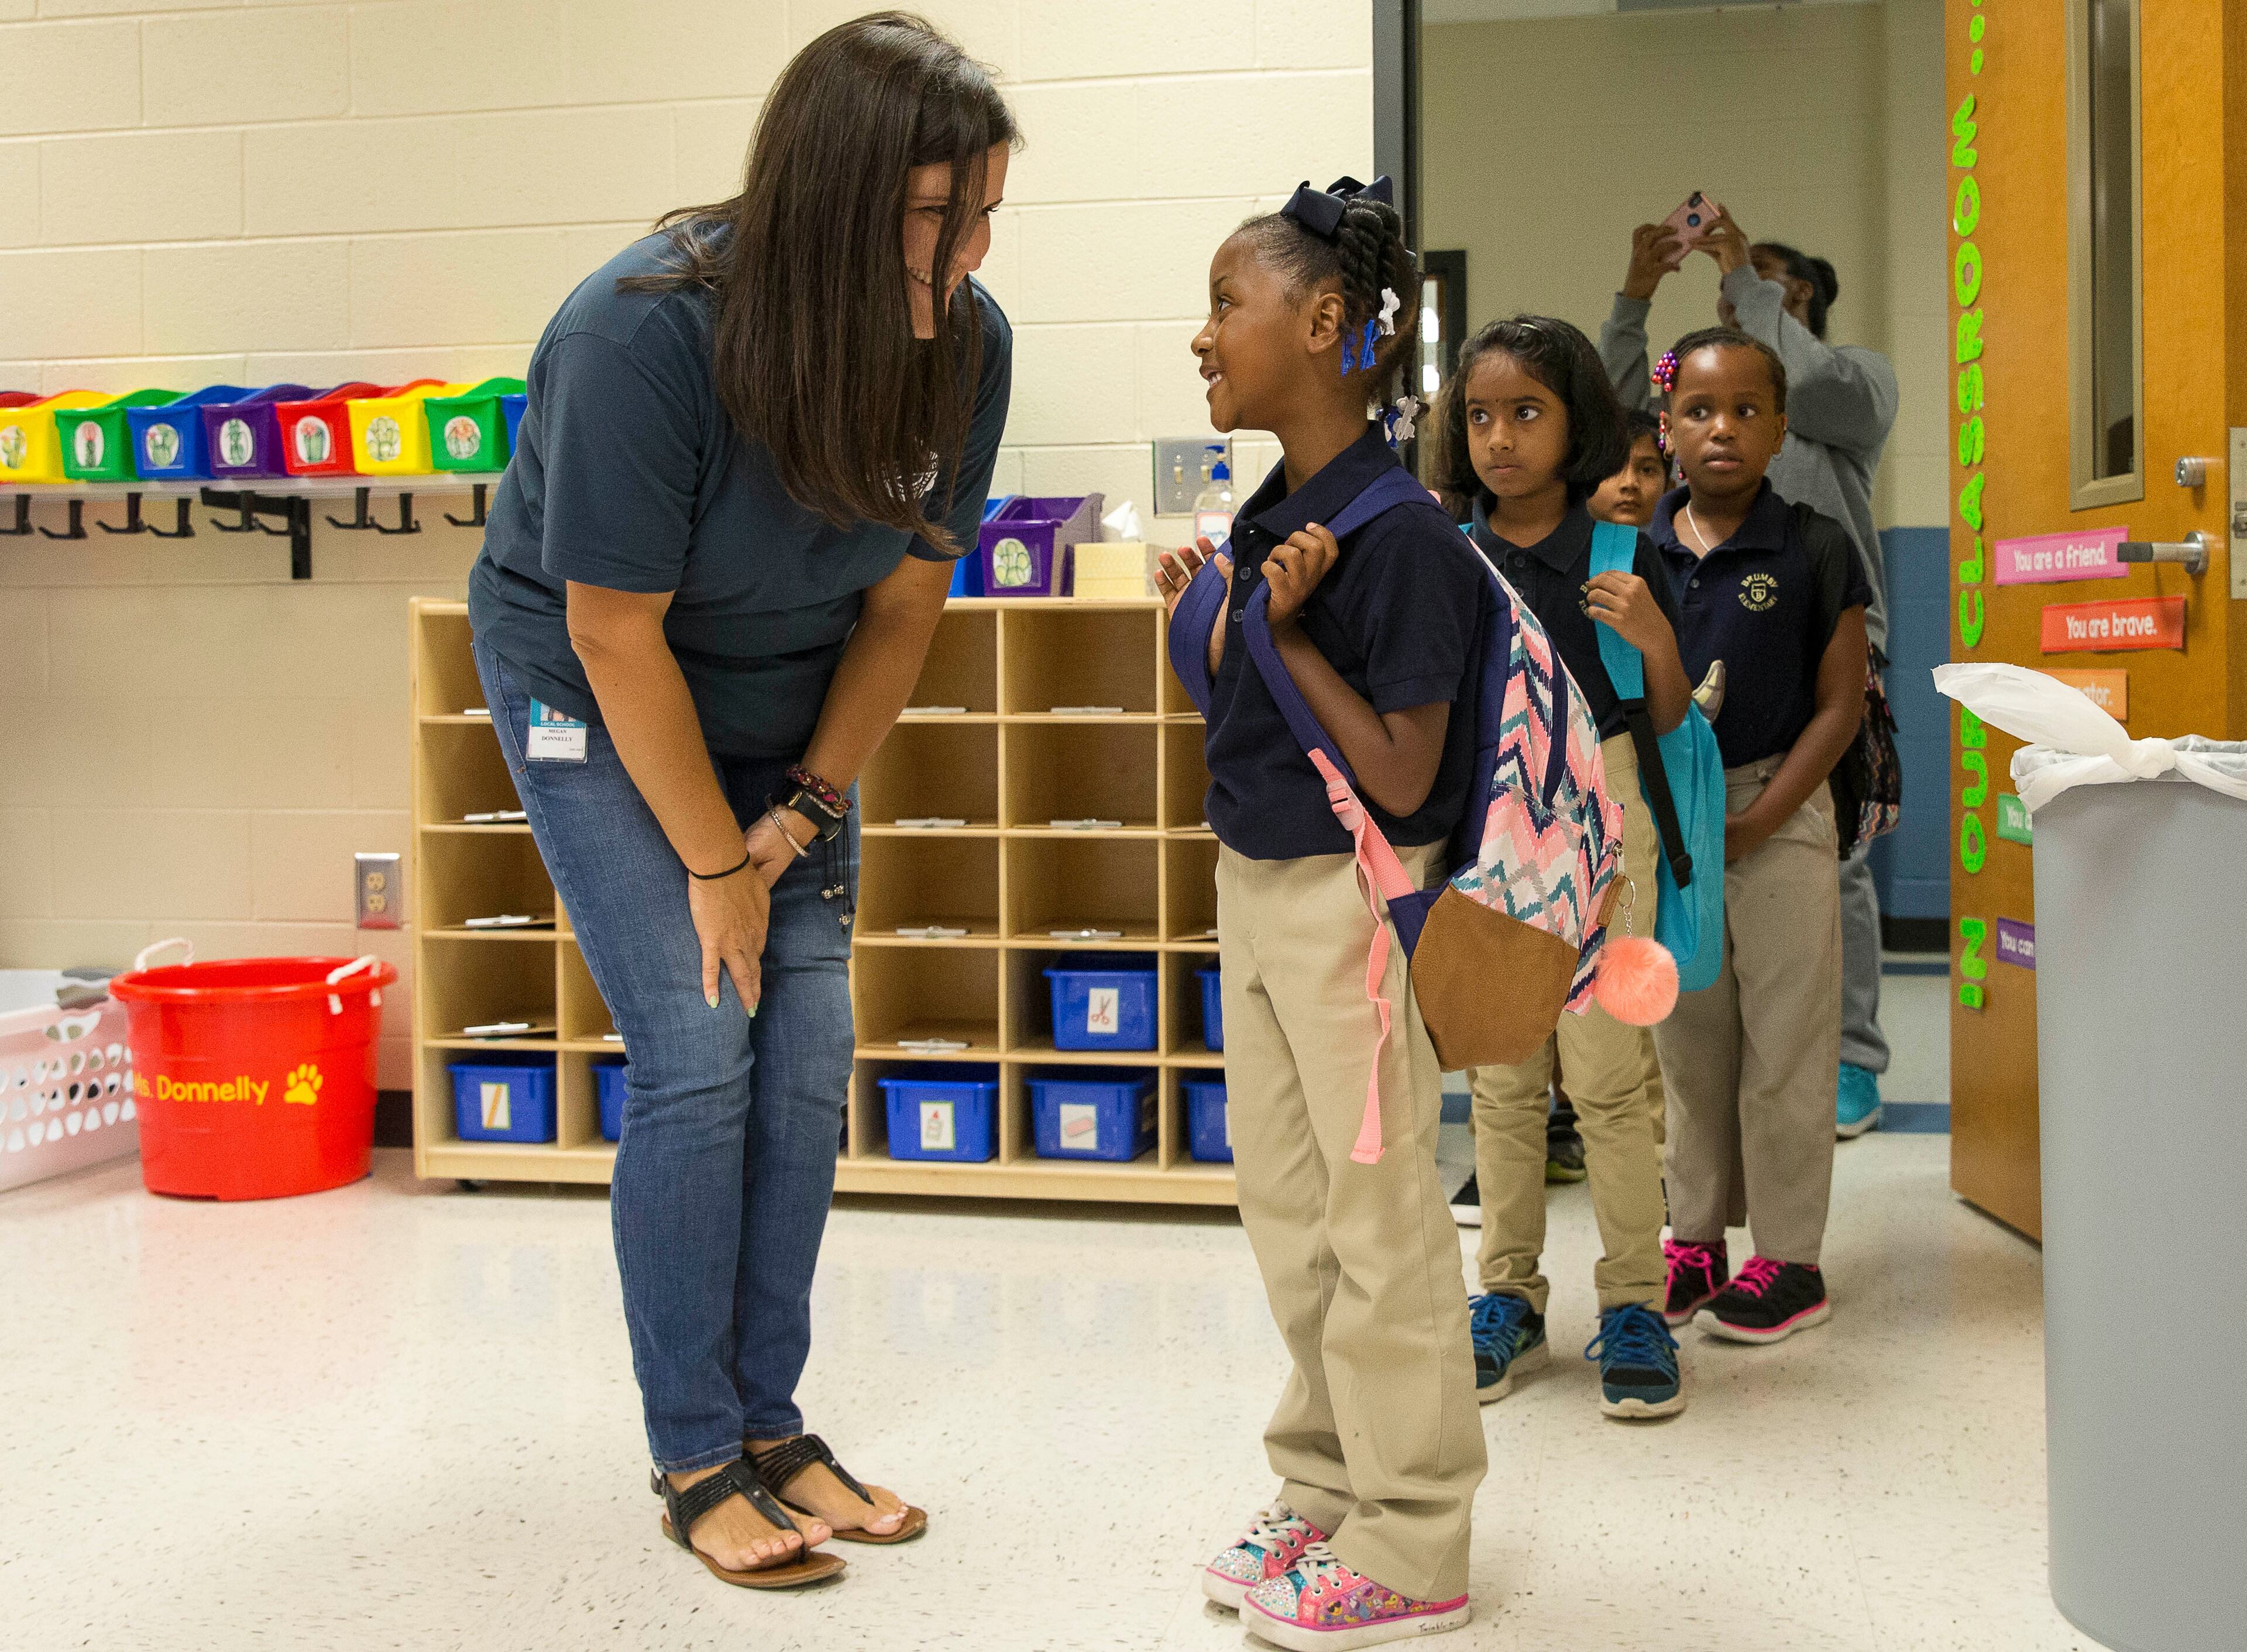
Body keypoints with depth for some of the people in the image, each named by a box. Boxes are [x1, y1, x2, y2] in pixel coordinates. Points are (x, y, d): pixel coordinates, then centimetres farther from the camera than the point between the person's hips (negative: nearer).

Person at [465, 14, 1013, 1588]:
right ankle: (695, 1460, 4)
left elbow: (906, 596, -6)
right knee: (697, 1063, -10)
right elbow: (616, 637, -24)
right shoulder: (641, 340, -31)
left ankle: (772, 1422, 15)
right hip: (598, 700, -5)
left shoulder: (966, 345, -17)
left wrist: (806, 809, -10)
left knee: (809, 1060, 1)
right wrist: (718, 863, -17)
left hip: (791, 711, 5)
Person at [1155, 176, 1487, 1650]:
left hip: (1355, 896, -9)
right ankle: (1328, 1494, 33)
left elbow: (1400, 780, -20)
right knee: (1285, 1201, 17)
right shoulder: (1268, 517, 7)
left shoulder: (1398, 535, -20)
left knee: (1380, 1219, 2)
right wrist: (1210, 618, 3)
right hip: (1257, 885, 9)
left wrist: (1286, 629, -21)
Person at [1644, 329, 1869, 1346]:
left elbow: (1839, 706, -6)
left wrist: (1751, 824, -13)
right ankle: (1697, 1236, 27)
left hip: (1777, 819, -3)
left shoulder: (1815, 551, -6)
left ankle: (1789, 1259, 16)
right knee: (1687, 1043, 13)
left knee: (1782, 1045, 4)